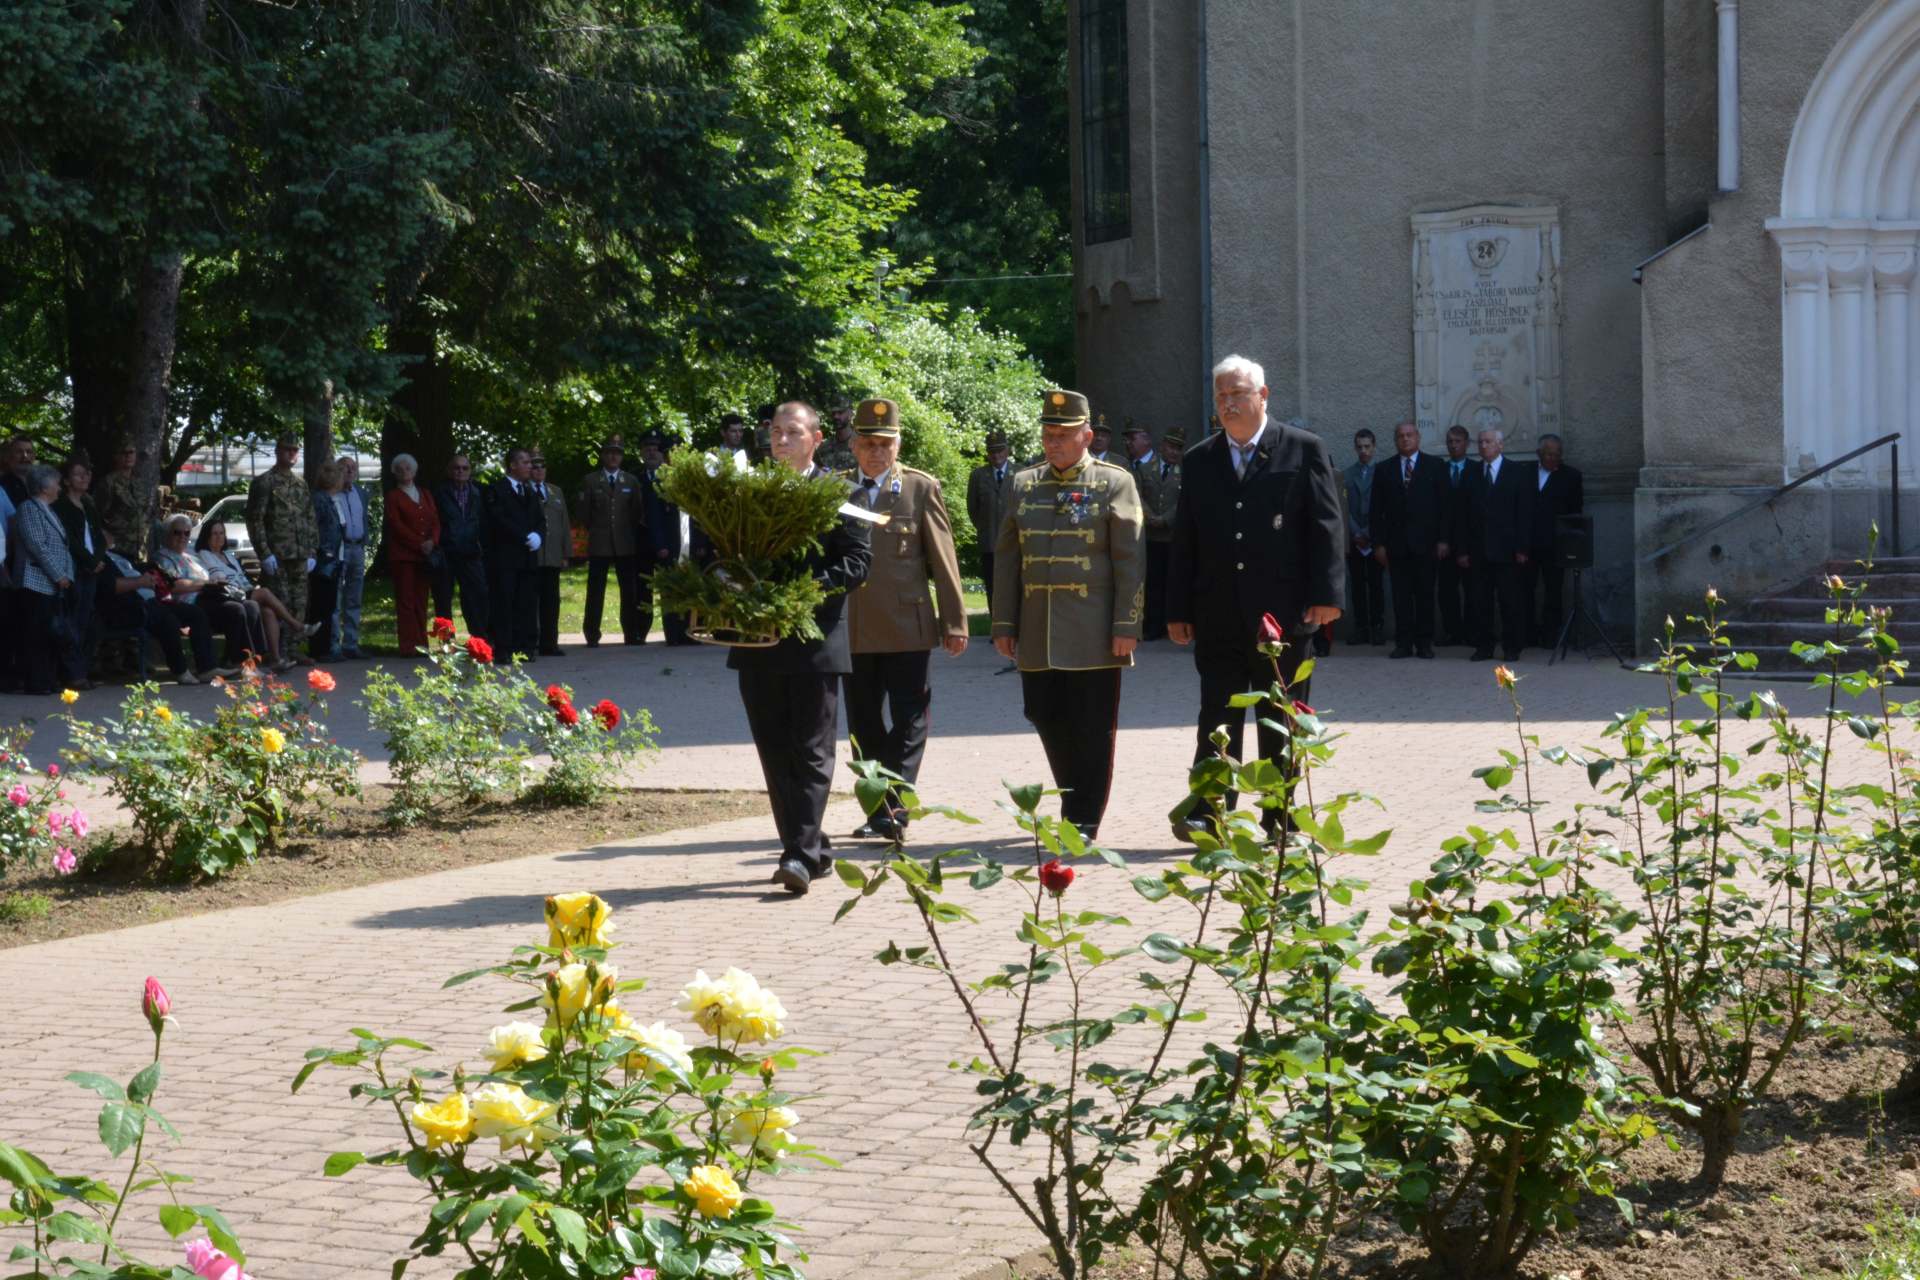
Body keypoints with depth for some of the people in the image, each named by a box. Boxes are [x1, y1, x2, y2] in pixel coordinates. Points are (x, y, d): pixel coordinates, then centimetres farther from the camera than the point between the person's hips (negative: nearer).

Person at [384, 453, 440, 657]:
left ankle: (421, 645, 1)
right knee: (406, 600, -7)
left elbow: (435, 520, 12)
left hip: (426, 554, 4)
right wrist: (420, 544, -13)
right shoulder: (393, 497, 4)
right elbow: (396, 525, -6)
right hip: (403, 554, -4)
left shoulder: (425, 495, 19)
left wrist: (432, 541, -8)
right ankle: (408, 646, -10)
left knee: (421, 601, 2)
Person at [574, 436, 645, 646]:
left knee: (629, 591, 1)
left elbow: (638, 510, 13)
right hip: (599, 544, -2)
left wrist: (631, 531, 9)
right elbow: (583, 510, 8)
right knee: (595, 591, -3)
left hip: (626, 543, 2)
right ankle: (592, 636, 0)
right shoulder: (590, 481, 4)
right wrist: (593, 529, 8)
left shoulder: (631, 481, 10)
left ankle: (632, 634, 7)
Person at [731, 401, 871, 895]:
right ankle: (809, 850, 17)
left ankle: (802, 854, -8)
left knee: (810, 752, -5)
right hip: (758, 642, 5)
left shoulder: (836, 491, -1)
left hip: (814, 638, -5)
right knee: (775, 753, 8)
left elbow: (858, 560, -7)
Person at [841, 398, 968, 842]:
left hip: (907, 625, -3)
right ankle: (880, 811, 14)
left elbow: (943, 559, 1)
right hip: (853, 629, 3)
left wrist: (954, 622, -2)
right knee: (864, 724, 7)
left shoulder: (921, 488, 3)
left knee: (908, 721, -5)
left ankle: (894, 809, -7)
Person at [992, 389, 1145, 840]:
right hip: (1037, 638, 4)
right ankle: (1074, 812, 22)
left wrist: (1126, 627, -10)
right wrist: (1003, 625, 8)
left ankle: (1084, 823, 6)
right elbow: (1006, 558, 13)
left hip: (1093, 635, -4)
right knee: (1048, 722, 7)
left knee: (1092, 731, -1)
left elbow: (1130, 561, -4)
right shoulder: (1023, 485, 12)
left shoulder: (1115, 484, 0)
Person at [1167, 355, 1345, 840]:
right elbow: (1184, 540, 11)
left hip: (1283, 612, -2)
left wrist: (1326, 593, -11)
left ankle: (1280, 819, 12)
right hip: (1219, 614, 2)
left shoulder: (1304, 450, 3)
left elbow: (1327, 525, -2)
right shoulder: (1199, 461, 12)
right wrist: (1179, 610, 5)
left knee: (1281, 723, 6)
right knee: (1218, 719, -1)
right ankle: (1208, 813, -2)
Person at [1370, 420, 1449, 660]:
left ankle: (1424, 642, 6)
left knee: (1425, 594, 1)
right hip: (1396, 542, 1)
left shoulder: (1435, 467, 7)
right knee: (1401, 595, 0)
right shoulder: (1384, 470, 10)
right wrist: (1378, 543, 1)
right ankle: (1404, 643, 3)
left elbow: (1444, 505, 3)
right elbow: (1377, 510, 8)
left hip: (1425, 541, -1)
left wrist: (1442, 539, -4)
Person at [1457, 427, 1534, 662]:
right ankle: (1483, 646, 6)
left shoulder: (1519, 474, 4)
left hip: (1507, 551, -2)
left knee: (1510, 601, -1)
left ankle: (1512, 648, 6)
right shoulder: (1471, 475, 11)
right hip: (1479, 550, 2)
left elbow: (1525, 514, 0)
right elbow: (1465, 515, 8)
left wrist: (1522, 548, -7)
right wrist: (1462, 549, 2)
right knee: (1481, 602, 1)